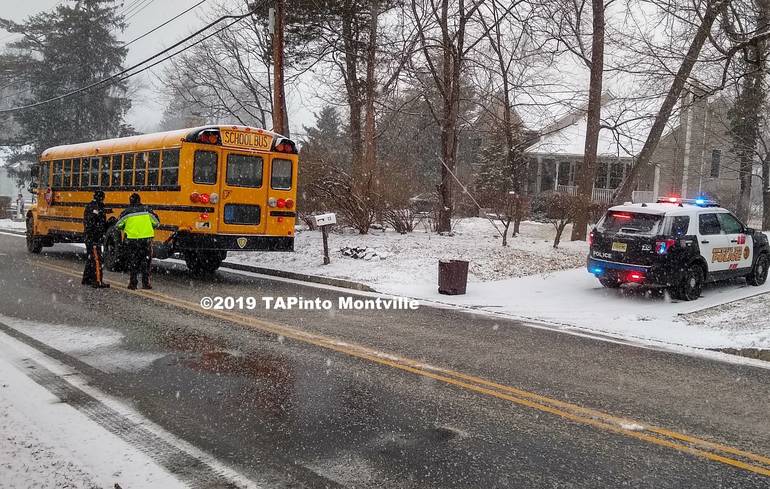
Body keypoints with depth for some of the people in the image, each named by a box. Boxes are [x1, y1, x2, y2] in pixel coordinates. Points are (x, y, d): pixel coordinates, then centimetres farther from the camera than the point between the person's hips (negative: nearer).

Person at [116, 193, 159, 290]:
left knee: (133, 262, 10)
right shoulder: (147, 210, 2)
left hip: (132, 240, 0)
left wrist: (125, 229, 24)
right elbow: (156, 222, 8)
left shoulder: (126, 212, -1)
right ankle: (145, 283, 7)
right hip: (146, 239, 0)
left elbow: (118, 225, 4)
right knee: (146, 261, 9)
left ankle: (133, 283, 11)